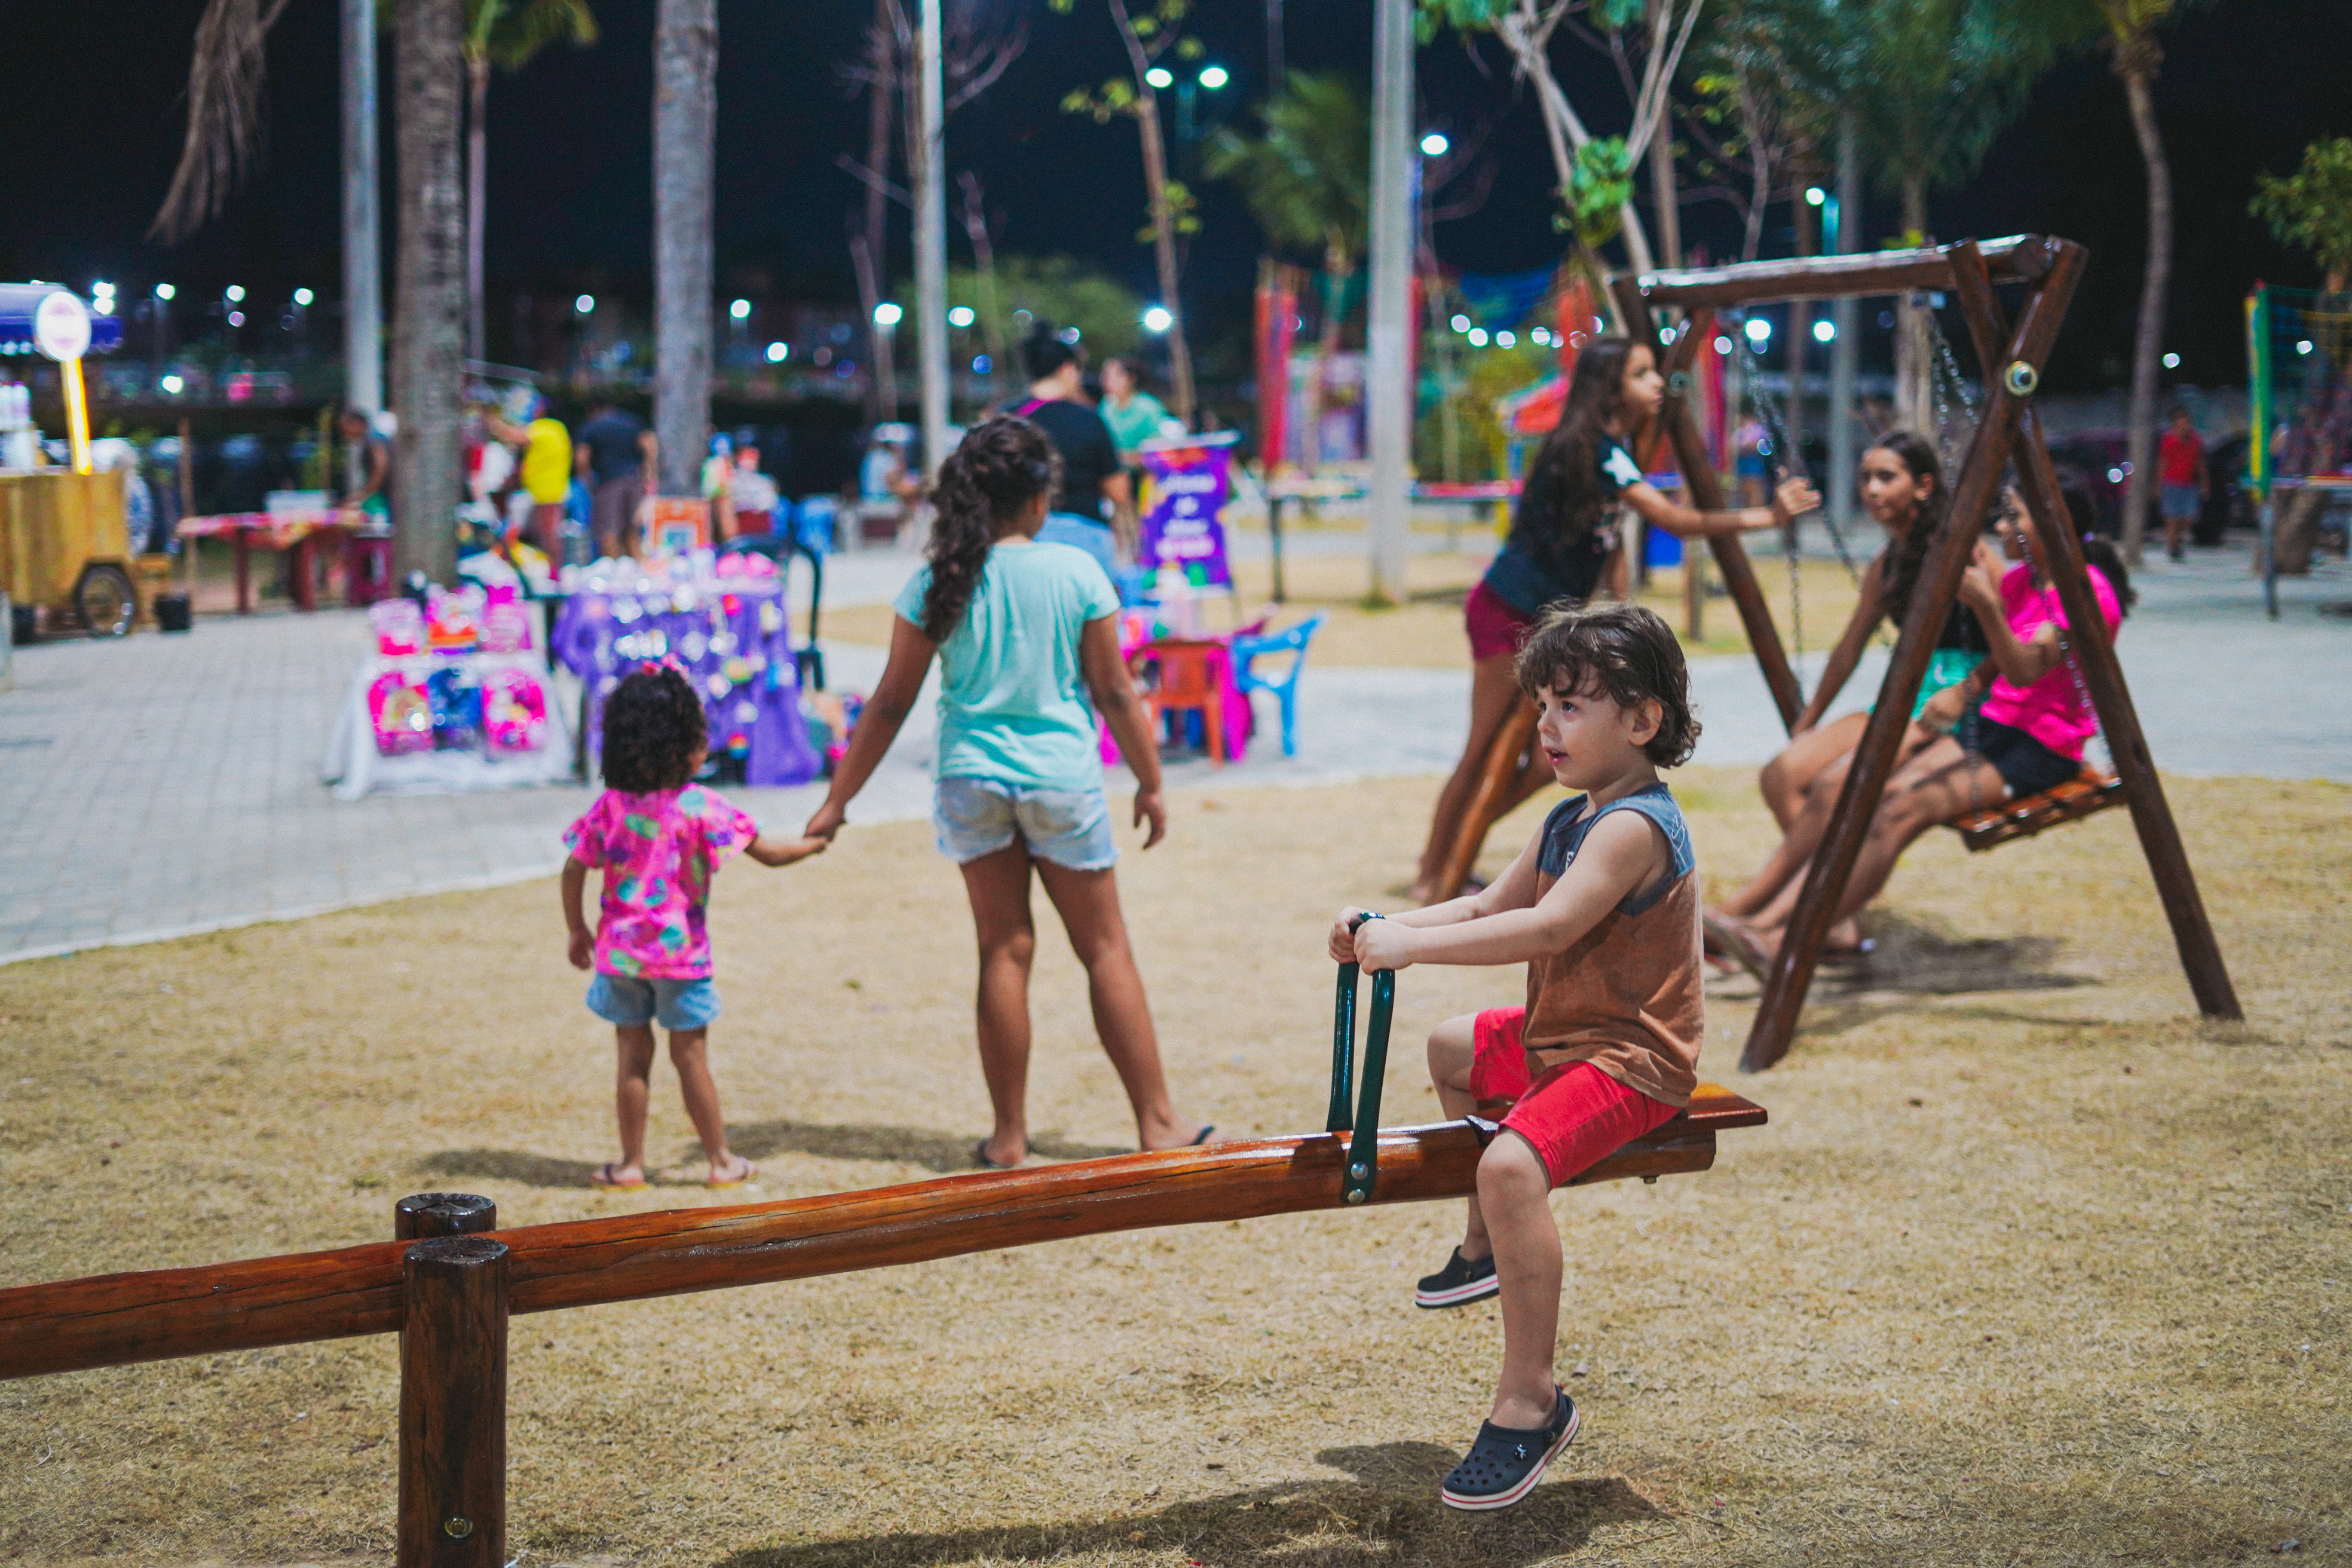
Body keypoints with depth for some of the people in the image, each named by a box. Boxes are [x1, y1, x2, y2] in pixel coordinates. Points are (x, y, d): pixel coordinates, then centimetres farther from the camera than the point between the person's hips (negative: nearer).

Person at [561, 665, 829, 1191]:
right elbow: (769, 853, -7)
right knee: (691, 1056, 7)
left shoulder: (611, 805, -2)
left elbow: (574, 870, -1)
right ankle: (722, 1161, 17)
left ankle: (631, 1164, 15)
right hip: (681, 951, -3)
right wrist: (815, 844, 11)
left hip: (619, 950, 3)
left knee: (633, 1056, 10)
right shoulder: (701, 807, -12)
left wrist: (577, 931, 13)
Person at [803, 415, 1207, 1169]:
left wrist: (838, 799, 7)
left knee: (1004, 950, 9)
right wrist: (1150, 784, 10)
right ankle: (1156, 1120, 12)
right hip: (1062, 779, -2)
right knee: (1106, 948, 8)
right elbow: (1114, 692, -2)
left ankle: (1010, 1135, 13)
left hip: (972, 781, 2)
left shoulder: (938, 585, -4)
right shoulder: (1075, 572, -8)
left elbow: (890, 704, -1)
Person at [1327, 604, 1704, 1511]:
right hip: (1555, 1039, 11)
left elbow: (1547, 928, -35)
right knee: (1453, 1048, 31)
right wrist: (1382, 929, -4)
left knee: (1512, 1164, -34)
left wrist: (1411, 945, -35)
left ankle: (1529, 1401, -24)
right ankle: (1486, 1249, 45)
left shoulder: (1634, 826, -23)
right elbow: (1488, 908, 13)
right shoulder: (1569, 821, 10)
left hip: (1629, 1061, -11)